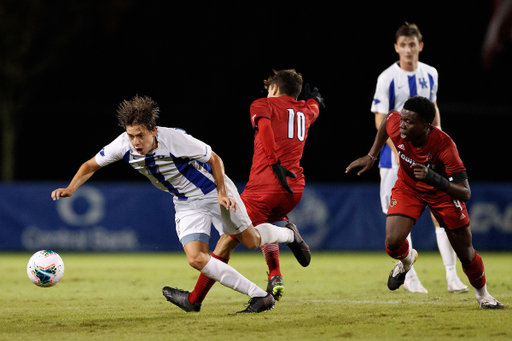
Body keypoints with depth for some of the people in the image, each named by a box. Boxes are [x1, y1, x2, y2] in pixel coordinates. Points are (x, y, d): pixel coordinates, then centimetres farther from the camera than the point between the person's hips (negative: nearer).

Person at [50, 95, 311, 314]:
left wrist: (221, 193, -18)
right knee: (196, 259, -14)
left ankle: (288, 235, 41)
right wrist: (70, 189, -17)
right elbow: (92, 165, -4)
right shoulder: (124, 145, -19)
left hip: (213, 190, -4)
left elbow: (214, 159, -16)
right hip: (186, 203, 4)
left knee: (251, 240, 3)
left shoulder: (175, 140, -32)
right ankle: (260, 297, -9)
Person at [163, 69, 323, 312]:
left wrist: (276, 164, -23)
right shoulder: (305, 110, 22)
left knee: (228, 239, 1)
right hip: (295, 188, 6)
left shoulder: (263, 105, 8)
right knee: (262, 227, 33)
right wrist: (314, 98, 71)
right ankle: (275, 278, 11)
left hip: (264, 185, -6)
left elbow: (264, 125, -15)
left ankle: (194, 299, 7)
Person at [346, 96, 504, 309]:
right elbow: (388, 118, 1)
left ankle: (482, 295, 35)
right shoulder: (395, 126, -29)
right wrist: (371, 157, 2)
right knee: (393, 243, -20)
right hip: (408, 187, 2)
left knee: (465, 253, 6)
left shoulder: (444, 146, -38)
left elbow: (465, 193, -36)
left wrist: (433, 178, -51)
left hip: (443, 191, -2)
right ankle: (407, 259, 18)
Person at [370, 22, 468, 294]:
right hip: (397, 152, -3)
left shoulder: (430, 74, 5)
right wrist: (398, 152, -18)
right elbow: (380, 119, -9)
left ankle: (452, 277, 0)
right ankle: (409, 277, 14)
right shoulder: (387, 78, -9)